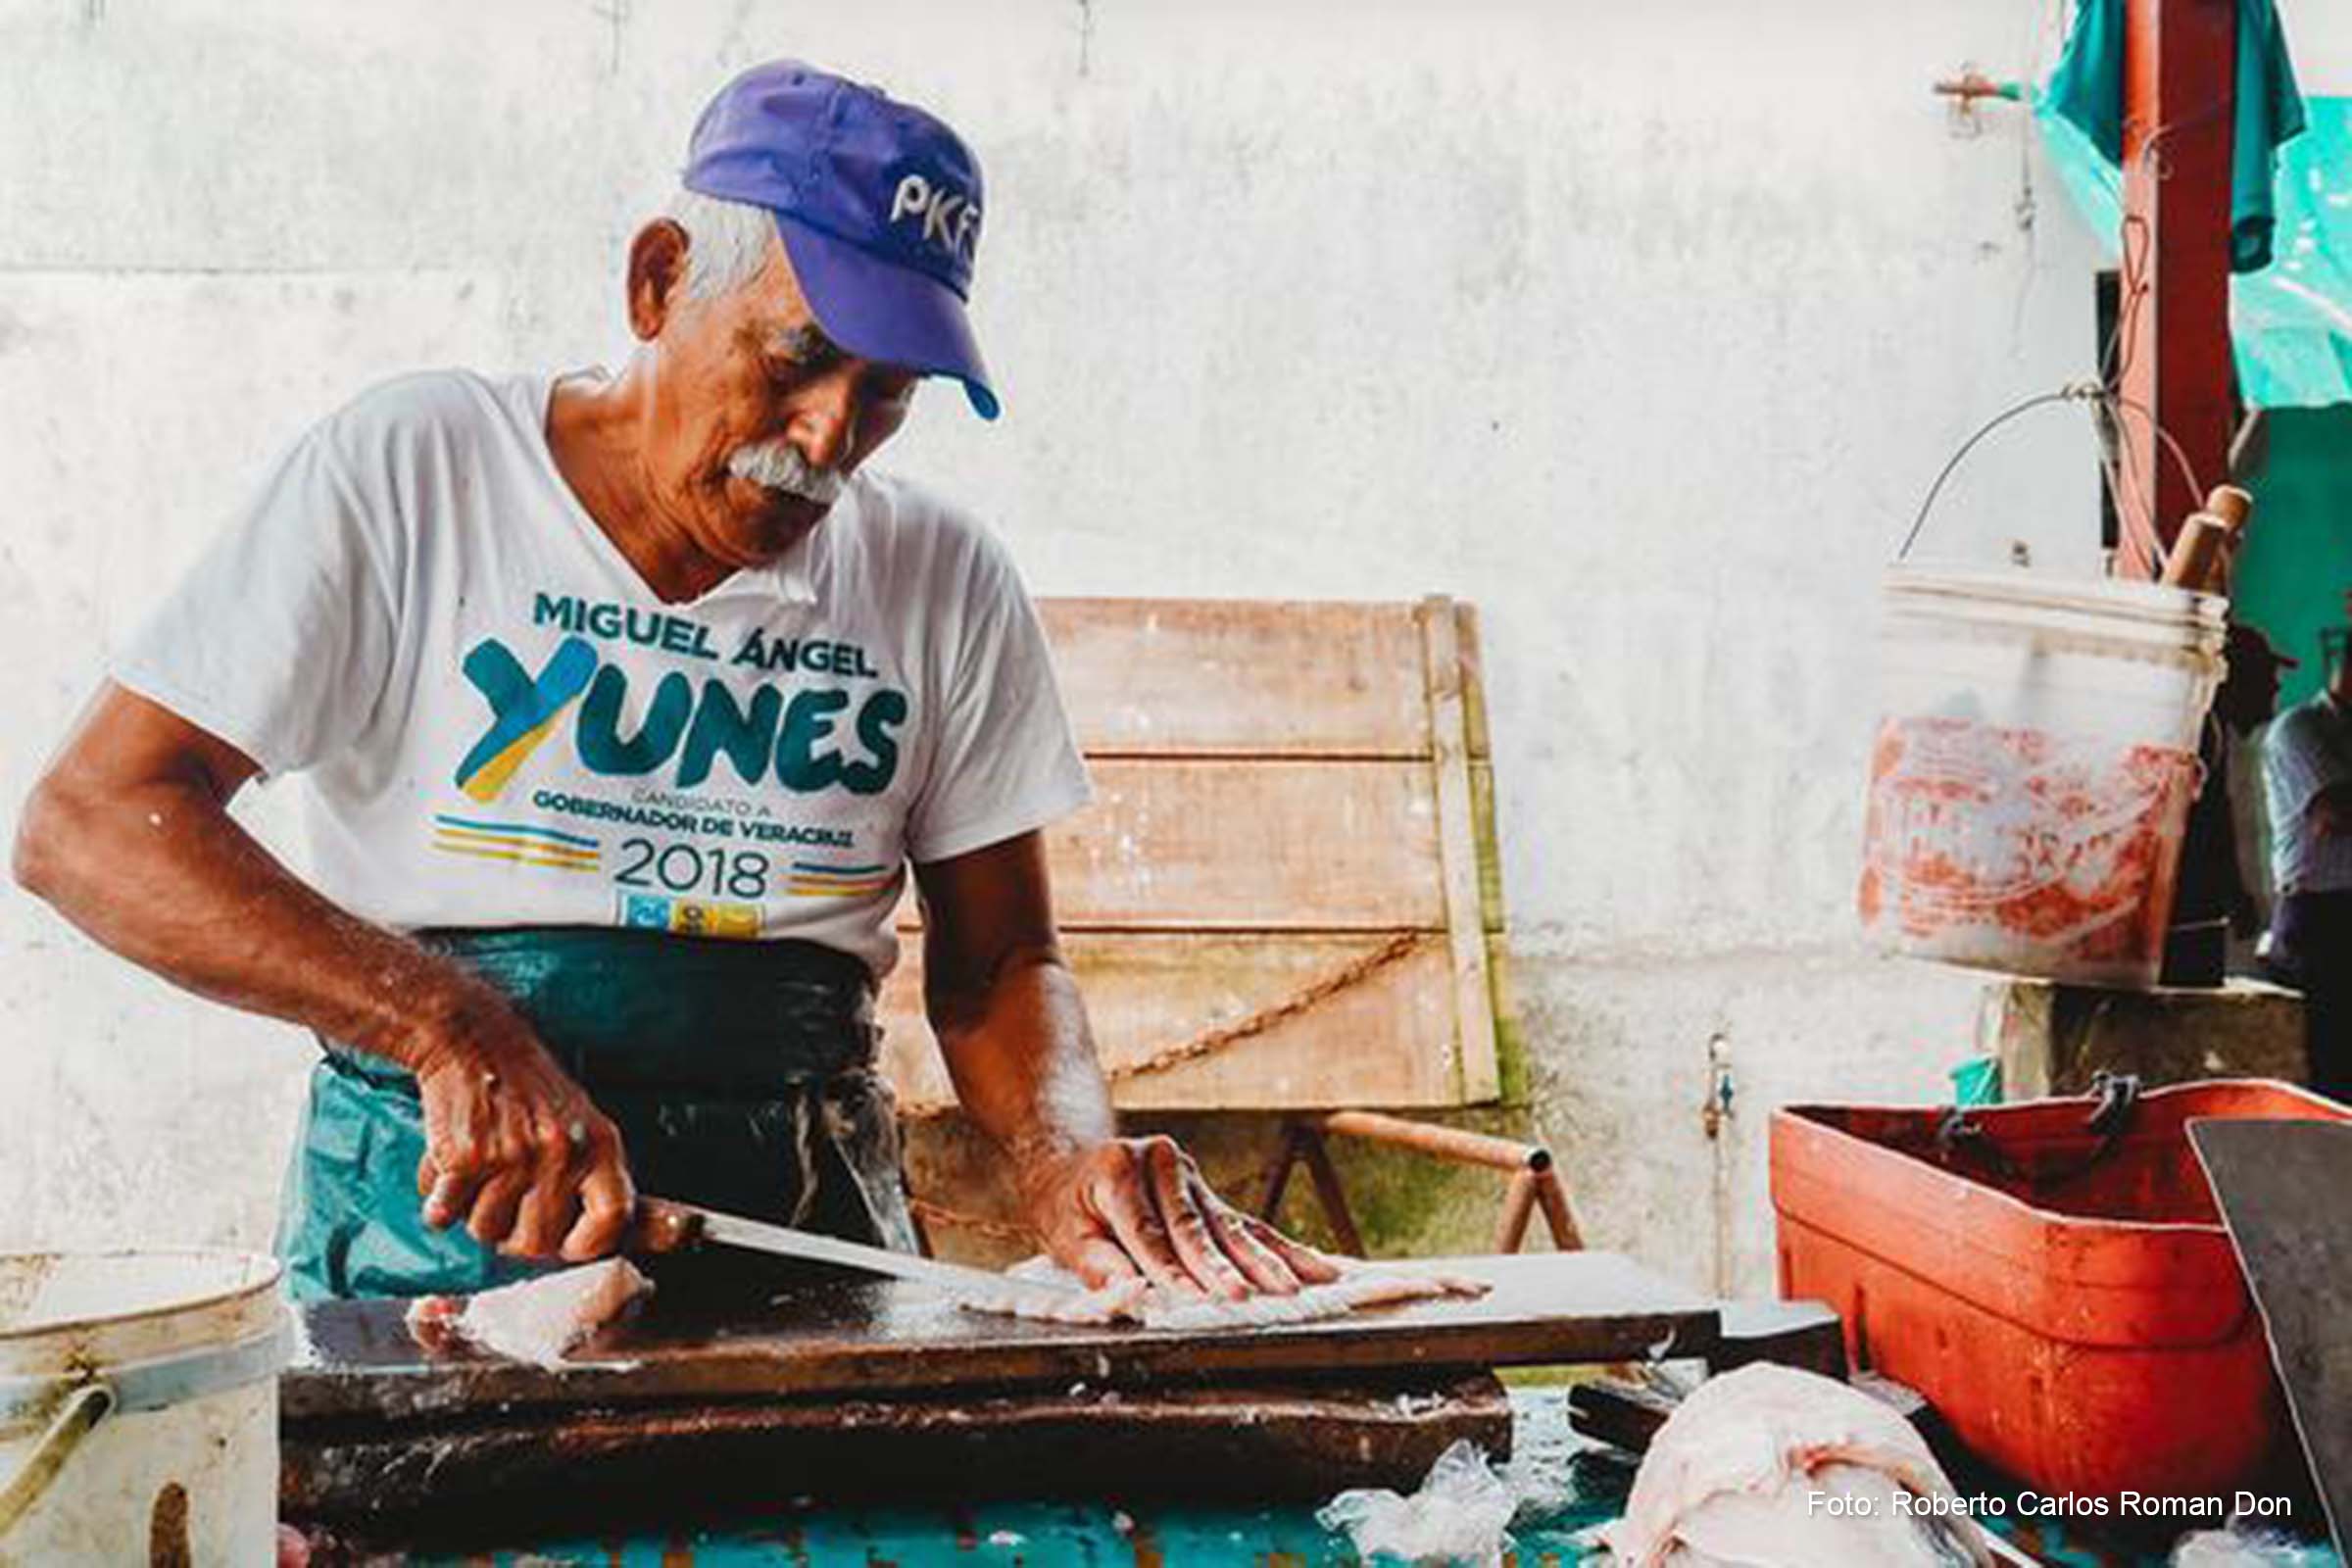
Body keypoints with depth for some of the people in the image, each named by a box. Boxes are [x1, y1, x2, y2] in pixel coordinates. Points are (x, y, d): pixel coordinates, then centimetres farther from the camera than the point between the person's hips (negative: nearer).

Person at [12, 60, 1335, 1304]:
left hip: (810, 1220, 3)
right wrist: (454, 1025, -21)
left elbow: (996, 959, 14)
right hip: (441, 1220, -2)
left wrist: (1067, 1156, -9)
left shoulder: (948, 585, 7)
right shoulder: (407, 473, -2)